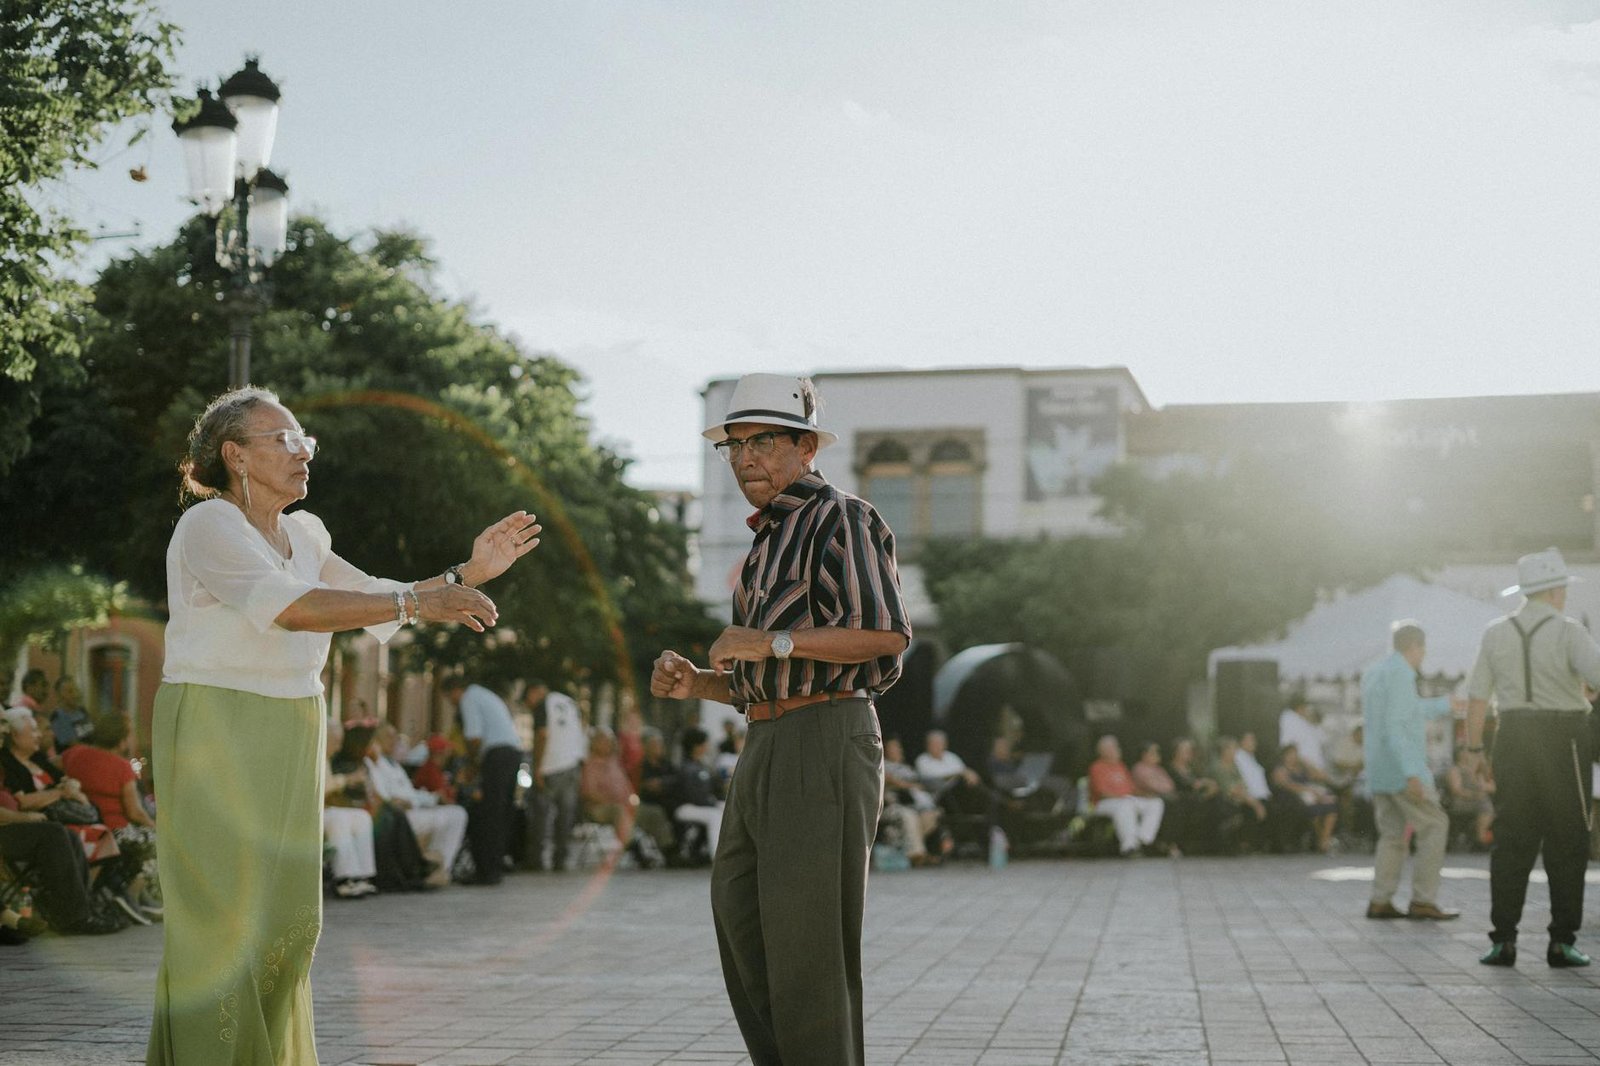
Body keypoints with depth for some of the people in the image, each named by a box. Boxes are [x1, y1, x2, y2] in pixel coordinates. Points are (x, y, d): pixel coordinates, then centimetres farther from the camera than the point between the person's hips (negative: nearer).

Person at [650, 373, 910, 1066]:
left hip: (826, 743, -10)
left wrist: (773, 642, -18)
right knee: (741, 926, 10)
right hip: (766, 749, 10)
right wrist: (695, 684, 8)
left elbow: (888, 632, -18)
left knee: (807, 941, -9)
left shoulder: (841, 519, -5)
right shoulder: (769, 545, 24)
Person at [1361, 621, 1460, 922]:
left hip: (1380, 772, 9)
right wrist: (1412, 774, -25)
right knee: (1434, 827, -2)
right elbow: (1395, 727, -22)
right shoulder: (1400, 674, -14)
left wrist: (1446, 704, 37)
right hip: (1402, 768, -9)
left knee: (1393, 834, 12)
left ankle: (1380, 902, 6)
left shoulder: (1373, 673, 14)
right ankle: (1423, 900, -4)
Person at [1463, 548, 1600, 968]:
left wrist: (1474, 749, 15)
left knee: (1512, 842, 5)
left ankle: (1503, 940, -1)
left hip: (1514, 741, 4)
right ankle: (1562, 942, 3)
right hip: (1563, 742, -3)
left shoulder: (1496, 634, 4)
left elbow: (1477, 697, 6)